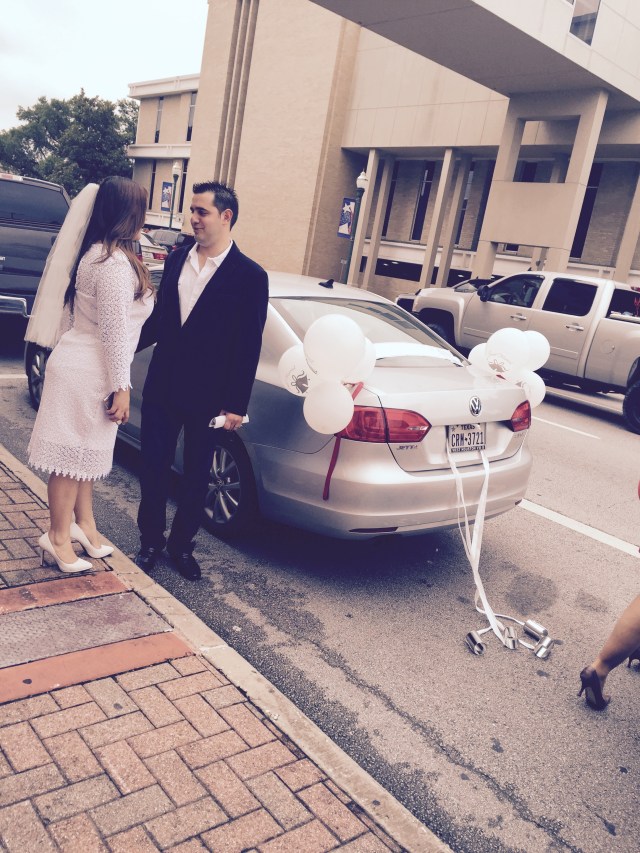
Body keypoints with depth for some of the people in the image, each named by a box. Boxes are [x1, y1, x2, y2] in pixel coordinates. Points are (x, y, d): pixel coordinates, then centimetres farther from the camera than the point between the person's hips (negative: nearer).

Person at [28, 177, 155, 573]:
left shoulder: (97, 253, 11)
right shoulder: (116, 262, -21)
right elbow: (114, 331, -22)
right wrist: (122, 387, -17)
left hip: (85, 368, 10)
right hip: (87, 374, -10)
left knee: (86, 452, 18)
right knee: (73, 454, 2)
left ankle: (83, 524, 32)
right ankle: (58, 537, 16)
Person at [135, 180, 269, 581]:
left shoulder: (250, 276, -9)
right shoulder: (176, 259, 5)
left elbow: (249, 347, -10)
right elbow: (159, 319, 14)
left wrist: (236, 405, -11)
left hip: (207, 396, -4)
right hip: (162, 386, 4)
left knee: (196, 475, 11)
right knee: (154, 466, 9)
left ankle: (182, 544, 30)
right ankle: (151, 540, 29)